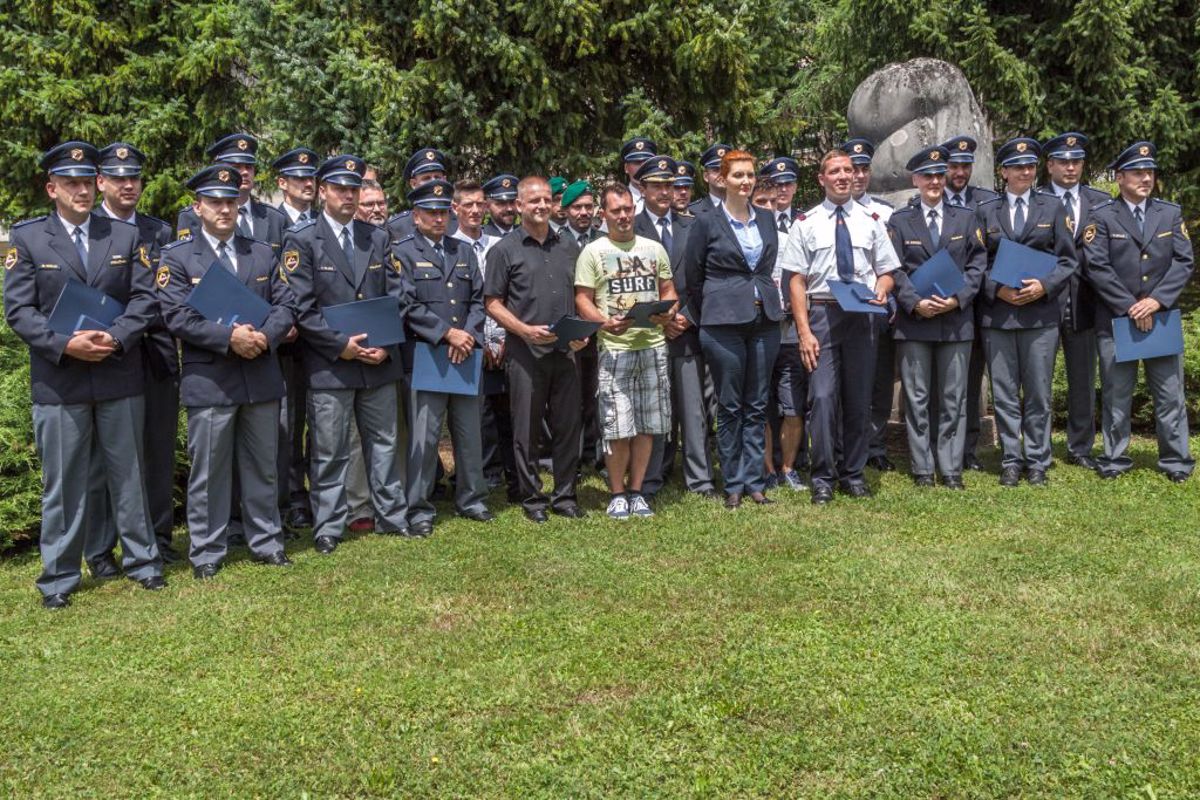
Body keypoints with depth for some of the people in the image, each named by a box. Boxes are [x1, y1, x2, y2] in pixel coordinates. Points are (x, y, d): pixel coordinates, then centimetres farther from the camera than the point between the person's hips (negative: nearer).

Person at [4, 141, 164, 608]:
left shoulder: (126, 236, 8)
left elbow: (144, 298, 2)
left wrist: (116, 338, -14)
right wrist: (65, 345, -17)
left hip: (120, 375, 2)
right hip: (58, 381, -2)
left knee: (128, 473, 11)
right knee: (62, 482, 6)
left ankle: (141, 560, 23)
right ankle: (59, 575, 17)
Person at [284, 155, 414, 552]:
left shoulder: (377, 237, 11)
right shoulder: (302, 240, -2)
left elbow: (398, 295, 8)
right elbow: (302, 307, -9)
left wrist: (385, 344, -5)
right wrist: (341, 344, -15)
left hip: (379, 360, 4)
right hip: (329, 363, -4)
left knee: (385, 442, 13)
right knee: (329, 452, 4)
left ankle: (392, 516, 25)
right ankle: (328, 528, 15)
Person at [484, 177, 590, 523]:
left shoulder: (568, 248, 13)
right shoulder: (504, 250, 0)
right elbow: (492, 303, -2)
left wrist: (582, 331, 0)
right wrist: (525, 330, -15)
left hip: (566, 351, 4)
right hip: (526, 352, -4)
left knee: (568, 426, 7)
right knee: (527, 429, 4)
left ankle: (565, 495, 20)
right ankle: (532, 499, 16)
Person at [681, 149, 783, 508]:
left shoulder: (767, 219, 11)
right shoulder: (706, 223, -2)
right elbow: (692, 278, 3)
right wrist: (704, 320, 7)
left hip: (764, 320, 4)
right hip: (724, 323, -4)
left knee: (757, 406, 8)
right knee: (730, 407, 2)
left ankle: (754, 480, 16)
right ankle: (733, 484, 12)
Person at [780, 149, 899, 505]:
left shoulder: (870, 221, 10)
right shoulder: (807, 223, 3)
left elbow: (886, 272, 14)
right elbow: (797, 280, 0)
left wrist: (881, 291, -10)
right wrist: (804, 331, -8)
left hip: (863, 316, 3)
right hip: (822, 314, -2)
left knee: (859, 399, 8)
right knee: (823, 397, -10)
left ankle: (854, 474, 21)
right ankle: (823, 478, 2)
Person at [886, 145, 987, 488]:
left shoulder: (966, 218, 11)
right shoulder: (899, 221, 6)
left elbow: (977, 263, 6)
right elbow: (894, 270, 0)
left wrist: (958, 298, -10)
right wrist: (915, 302, -14)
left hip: (956, 319, 2)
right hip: (914, 320, -1)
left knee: (954, 398, 4)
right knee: (916, 398, 2)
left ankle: (951, 469, 11)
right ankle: (922, 469, 10)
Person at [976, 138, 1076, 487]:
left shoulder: (1053, 208, 10)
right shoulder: (985, 211, 8)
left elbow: (1067, 259, 6)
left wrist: (1045, 286, -11)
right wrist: (997, 289, -10)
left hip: (1040, 312, 0)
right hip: (996, 312, 0)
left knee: (1038, 393, 4)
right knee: (1004, 394, 4)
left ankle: (1037, 462, 13)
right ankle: (1011, 461, 13)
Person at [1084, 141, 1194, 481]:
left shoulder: (1171, 213, 10)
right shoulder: (1102, 217, 0)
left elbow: (1184, 262, 2)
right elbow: (1097, 267, -9)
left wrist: (1156, 300, -12)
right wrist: (1129, 307, -13)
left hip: (1162, 317, 2)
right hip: (1115, 319, -2)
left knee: (1170, 392, 5)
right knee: (1116, 394, 5)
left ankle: (1176, 460, 16)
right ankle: (1114, 460, 15)